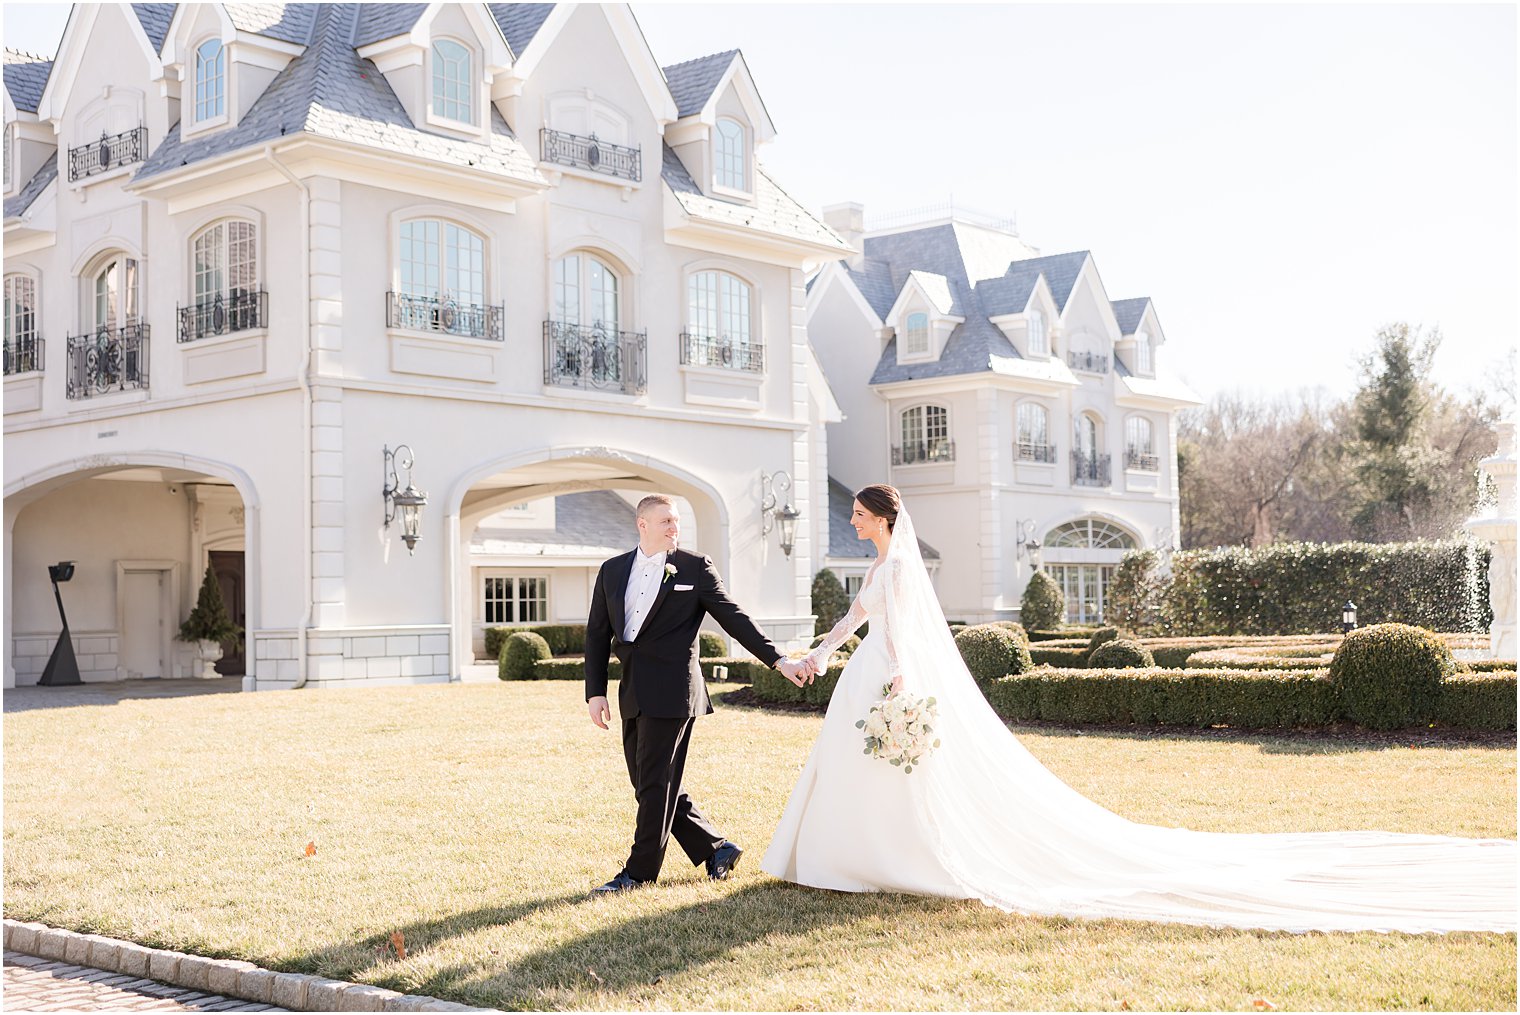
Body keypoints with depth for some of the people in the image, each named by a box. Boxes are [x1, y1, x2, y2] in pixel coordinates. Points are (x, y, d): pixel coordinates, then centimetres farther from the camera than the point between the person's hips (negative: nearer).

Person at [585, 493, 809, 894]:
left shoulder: (695, 567, 1)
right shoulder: (612, 571, 12)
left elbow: (733, 617, 2)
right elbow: (597, 635, 13)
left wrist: (777, 660, -3)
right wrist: (595, 692, 5)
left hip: (671, 689, -6)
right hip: (633, 692, 6)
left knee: (656, 783, -3)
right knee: (648, 785, 9)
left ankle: (639, 871, 7)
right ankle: (716, 849, 21)